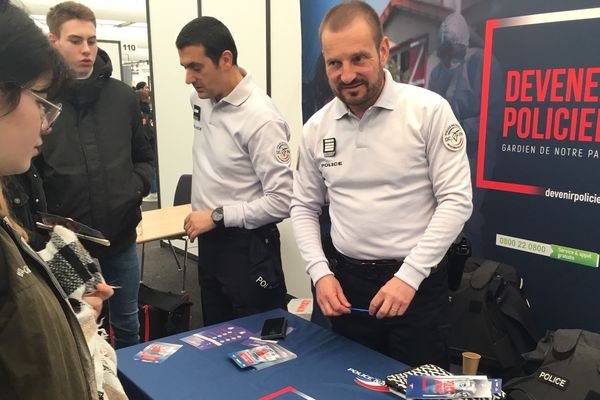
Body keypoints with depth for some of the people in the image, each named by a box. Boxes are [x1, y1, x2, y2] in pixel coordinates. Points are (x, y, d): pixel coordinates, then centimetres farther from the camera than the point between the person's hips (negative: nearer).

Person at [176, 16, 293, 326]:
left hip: (247, 247, -8)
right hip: (208, 240, 8)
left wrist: (217, 216, -20)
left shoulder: (261, 119, -24)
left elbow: (282, 201, -25)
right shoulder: (200, 98, 1)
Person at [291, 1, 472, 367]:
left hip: (418, 282, -3)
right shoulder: (317, 127, 1)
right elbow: (304, 207, 9)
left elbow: (457, 200, -13)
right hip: (347, 281, 4)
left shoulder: (429, 110, -12)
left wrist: (409, 276, -18)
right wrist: (320, 272, -4)